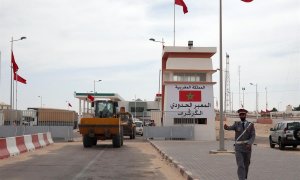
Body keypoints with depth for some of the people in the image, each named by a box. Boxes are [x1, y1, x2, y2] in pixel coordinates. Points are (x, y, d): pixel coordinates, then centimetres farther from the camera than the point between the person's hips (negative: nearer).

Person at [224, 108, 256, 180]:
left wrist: (249, 144, -26)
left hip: (247, 148, 2)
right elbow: (230, 128, -20)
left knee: (246, 165, 16)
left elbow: (253, 136, -7)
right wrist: (226, 127, -45)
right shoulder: (236, 124, 0)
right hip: (238, 148, -2)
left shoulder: (251, 125, 1)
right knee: (240, 166, -14)